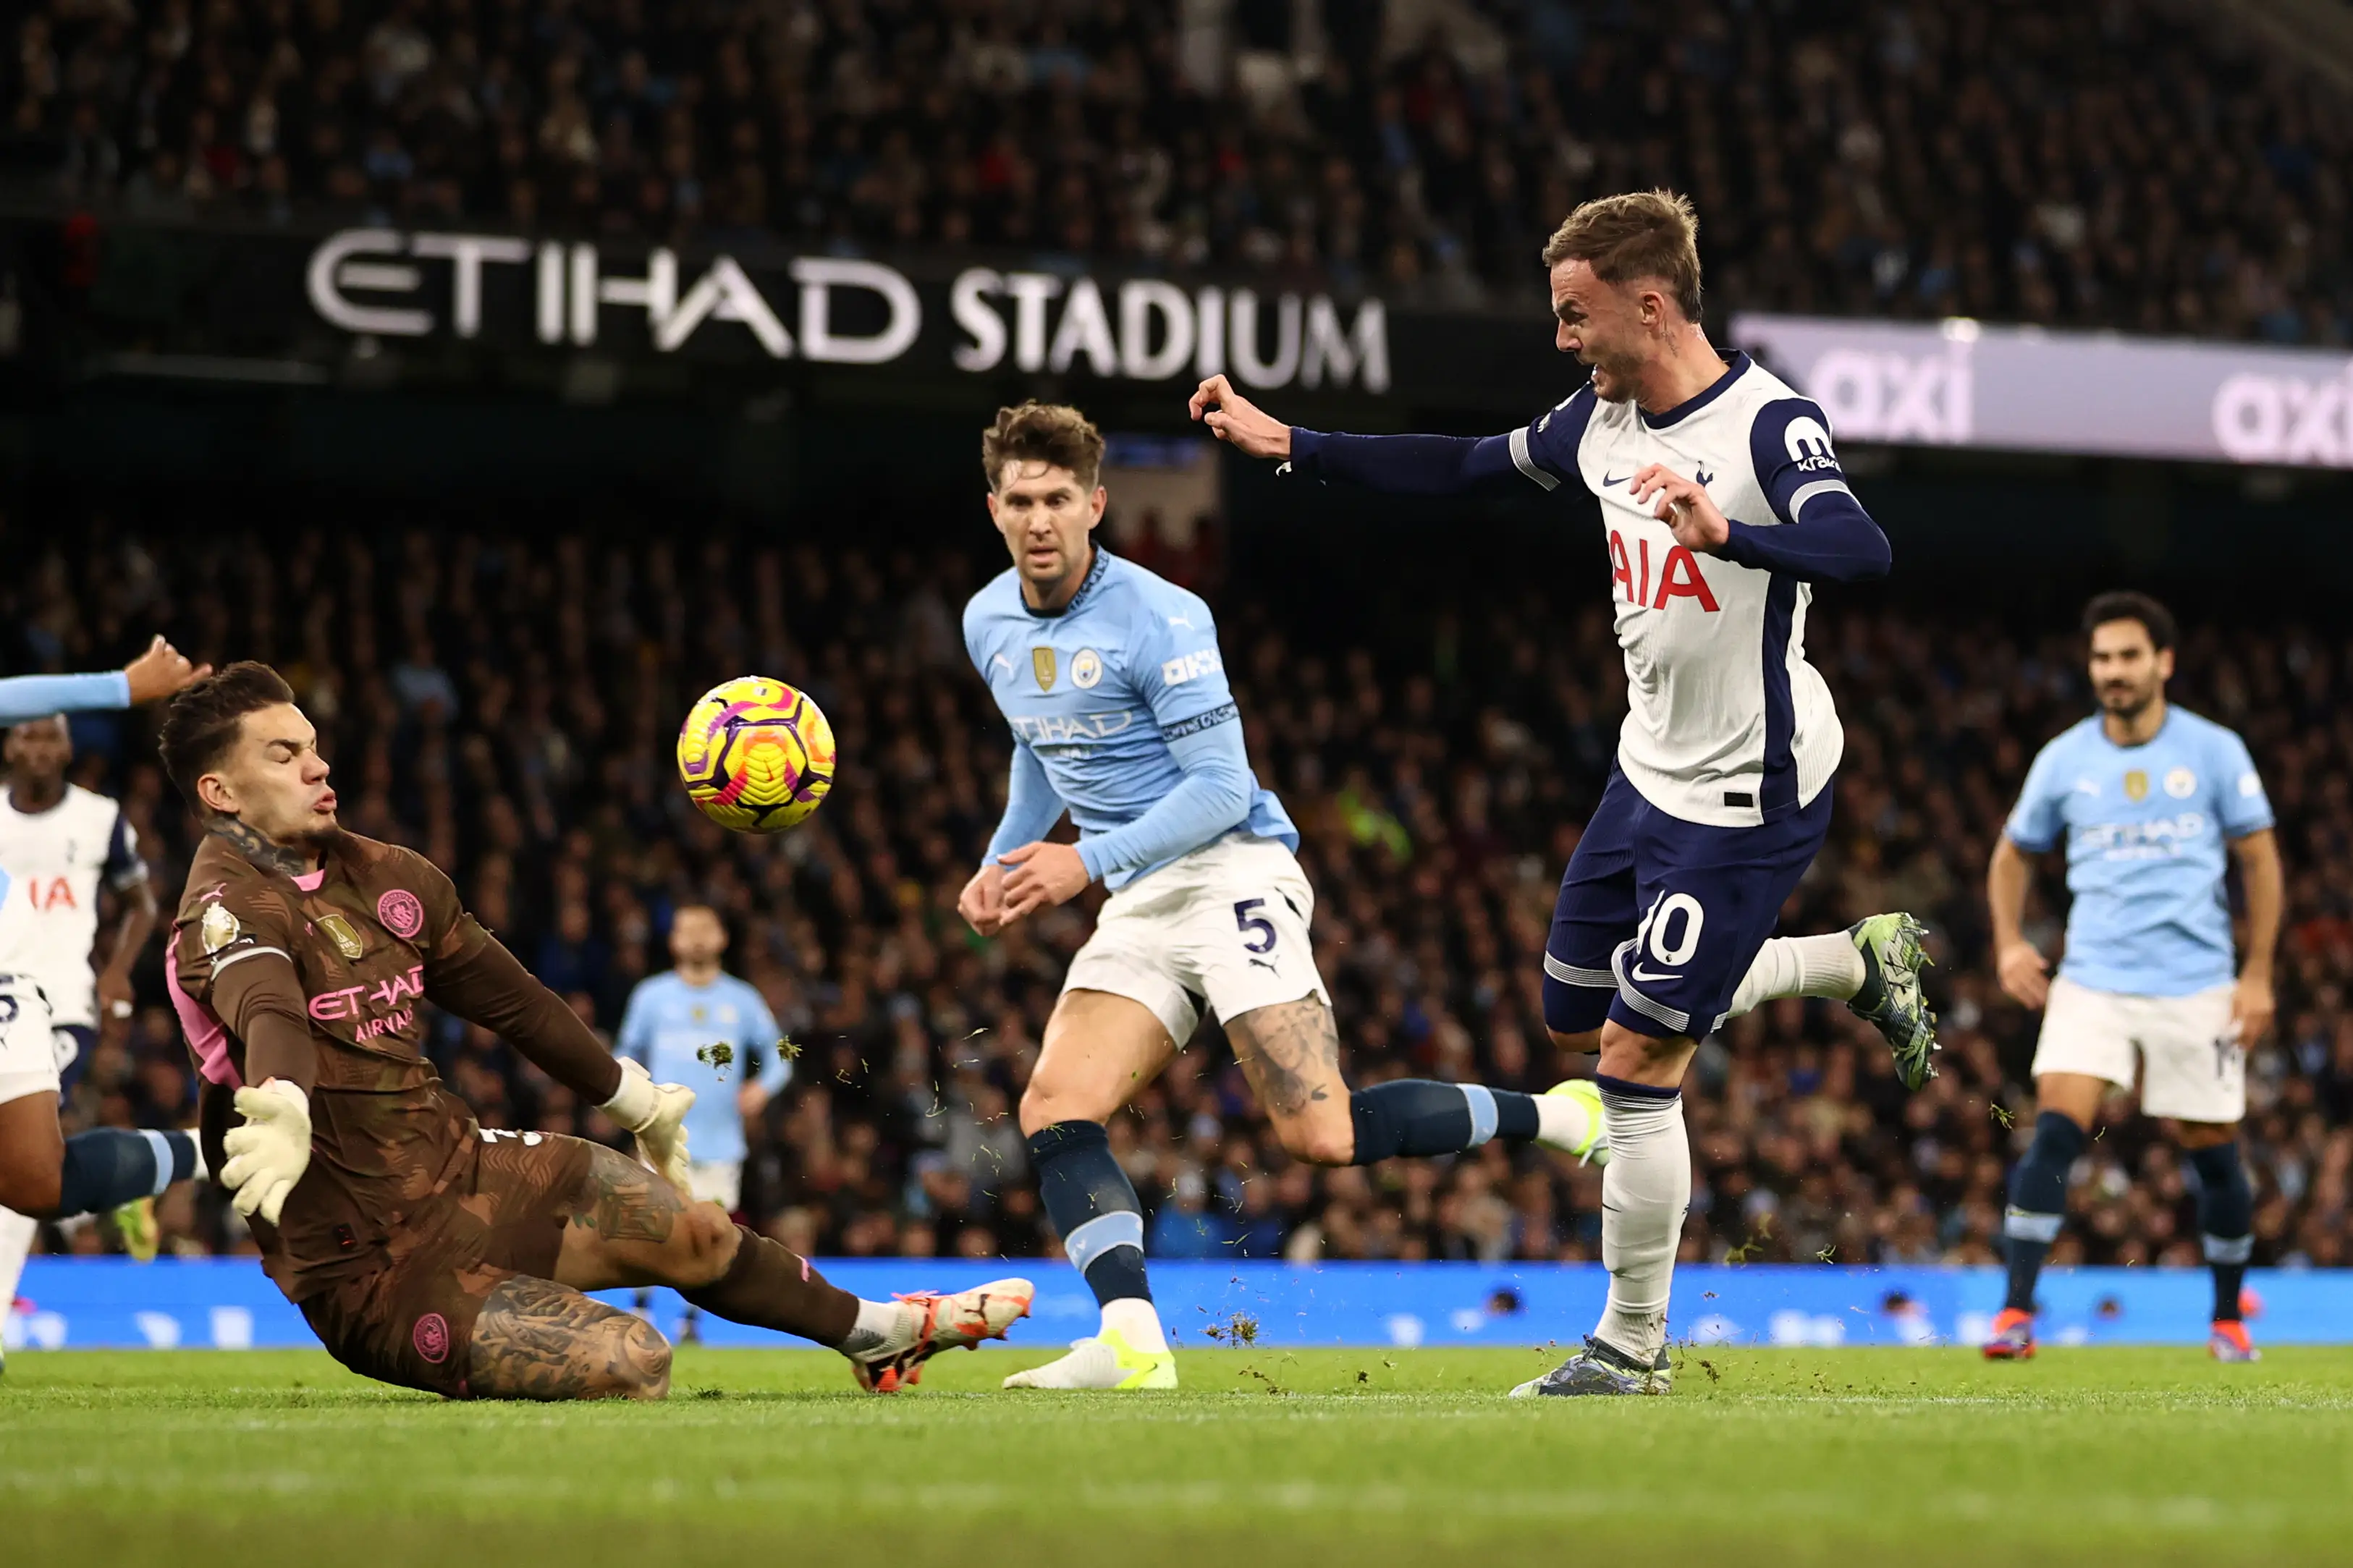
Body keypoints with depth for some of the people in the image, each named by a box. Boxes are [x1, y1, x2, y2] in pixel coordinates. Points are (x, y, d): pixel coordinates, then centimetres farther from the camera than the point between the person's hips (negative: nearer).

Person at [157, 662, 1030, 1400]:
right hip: (370, 1264, -8)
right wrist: (281, 1110, -64)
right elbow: (268, 1012, -43)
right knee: (633, 1365, -23)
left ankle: (879, 1334, 37)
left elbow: (508, 997, 20)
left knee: (696, 1233, 9)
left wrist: (634, 1098, 31)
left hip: (459, 1168, 8)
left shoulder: (379, 874, 6)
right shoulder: (228, 906, -19)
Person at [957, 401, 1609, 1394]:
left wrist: (1088, 861, -22)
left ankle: (1558, 1118, -2)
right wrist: (1001, 865, 17)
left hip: (1231, 874, -7)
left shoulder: (1158, 617, -14)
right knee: (1053, 1113, -15)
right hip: (1137, 905, 7)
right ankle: (1133, 1343, -24)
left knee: (1320, 1135, -20)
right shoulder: (988, 624, 10)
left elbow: (1221, 787, -15)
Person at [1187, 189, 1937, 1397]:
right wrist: (1289, 445, 14)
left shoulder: (1770, 426, -20)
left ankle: (1631, 1346, 8)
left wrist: (1727, 535, -53)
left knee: (1637, 1056, -7)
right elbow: (1464, 469, 18)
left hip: (1747, 794, -9)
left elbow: (1861, 549, -36)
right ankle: (1859, 961, 29)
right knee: (1576, 1015, 18)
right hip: (1654, 771, 9)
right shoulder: (1602, 421, 4)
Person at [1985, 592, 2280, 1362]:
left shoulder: (2214, 751, -2)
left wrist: (2258, 973, -1)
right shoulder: (2063, 759, 3)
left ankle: (2229, 1316, 25)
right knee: (2054, 1132, -16)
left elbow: (2259, 858, 5)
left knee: (2213, 1152, 5)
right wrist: (2009, 943, 1)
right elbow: (2015, 853, 17)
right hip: (2091, 980, 1)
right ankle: (2017, 1313, -16)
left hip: (2196, 987, -1)